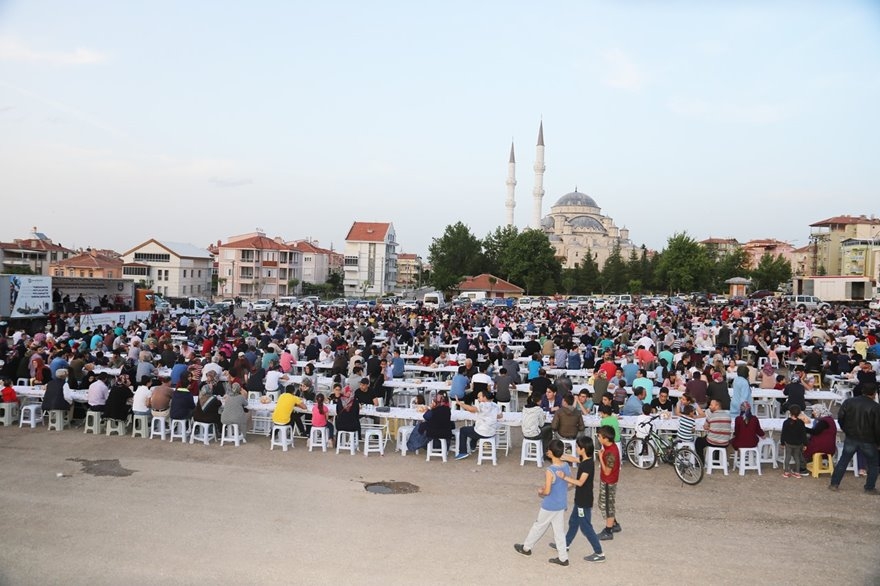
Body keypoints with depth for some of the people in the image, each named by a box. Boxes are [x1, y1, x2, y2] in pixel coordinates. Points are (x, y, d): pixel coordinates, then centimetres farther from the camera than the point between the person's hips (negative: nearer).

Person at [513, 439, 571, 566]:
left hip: (549, 506, -6)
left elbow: (547, 491, -25)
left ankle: (526, 547, 33)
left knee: (539, 526, 14)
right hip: (561, 505, 6)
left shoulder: (550, 471, -27)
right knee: (559, 530, 15)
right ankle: (563, 558, 20)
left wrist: (541, 492, -3)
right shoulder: (567, 466, -5)